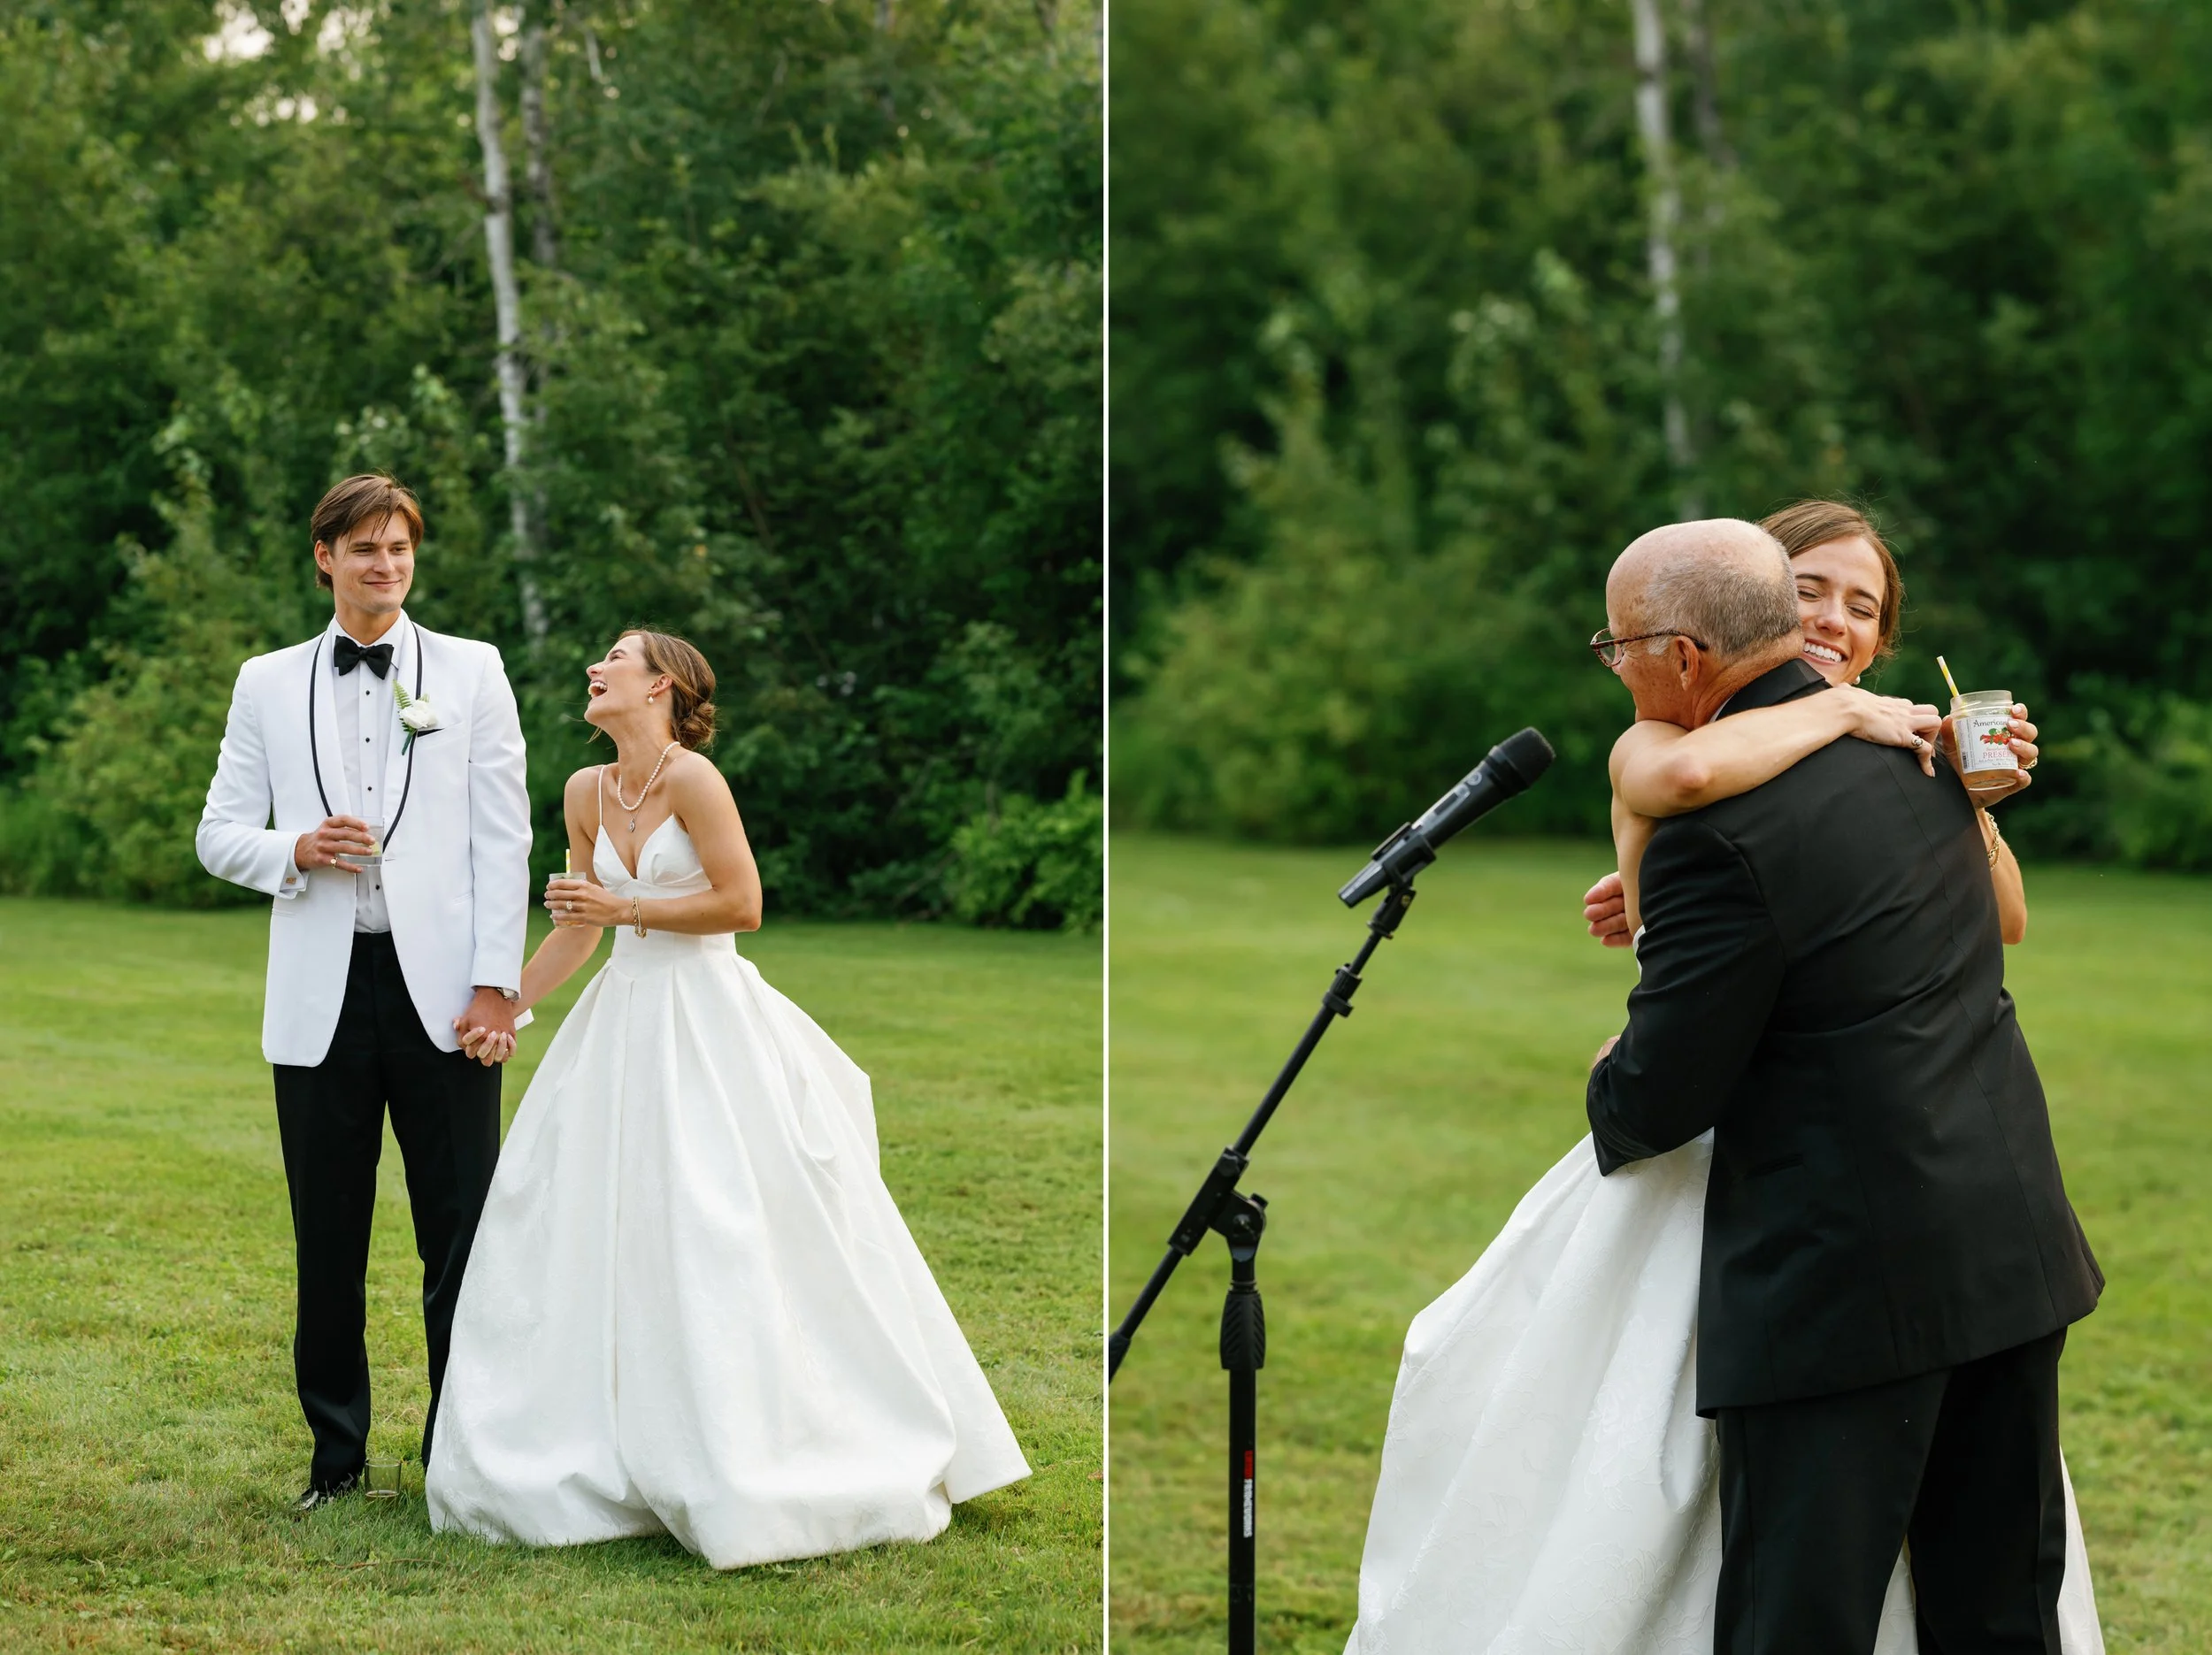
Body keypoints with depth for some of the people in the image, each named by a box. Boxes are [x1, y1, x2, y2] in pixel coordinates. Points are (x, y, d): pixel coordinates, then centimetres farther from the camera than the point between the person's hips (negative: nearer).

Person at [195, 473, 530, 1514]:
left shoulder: (472, 672, 7)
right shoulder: (268, 684, 12)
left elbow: (502, 835, 2)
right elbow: (220, 834, 11)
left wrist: (496, 982, -6)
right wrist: (294, 852, -11)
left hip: (442, 991, -1)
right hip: (320, 997, 1)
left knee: (462, 1234, 0)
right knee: (327, 1241, 7)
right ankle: (336, 1454, 18)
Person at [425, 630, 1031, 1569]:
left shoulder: (692, 777, -12)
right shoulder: (586, 793, 8)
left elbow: (742, 904, -14)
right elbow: (577, 930, 15)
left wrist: (626, 908, -14)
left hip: (708, 1020, -7)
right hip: (623, 1022, 7)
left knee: (722, 1234, -6)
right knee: (592, 1229, 5)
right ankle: (619, 1458, 13)